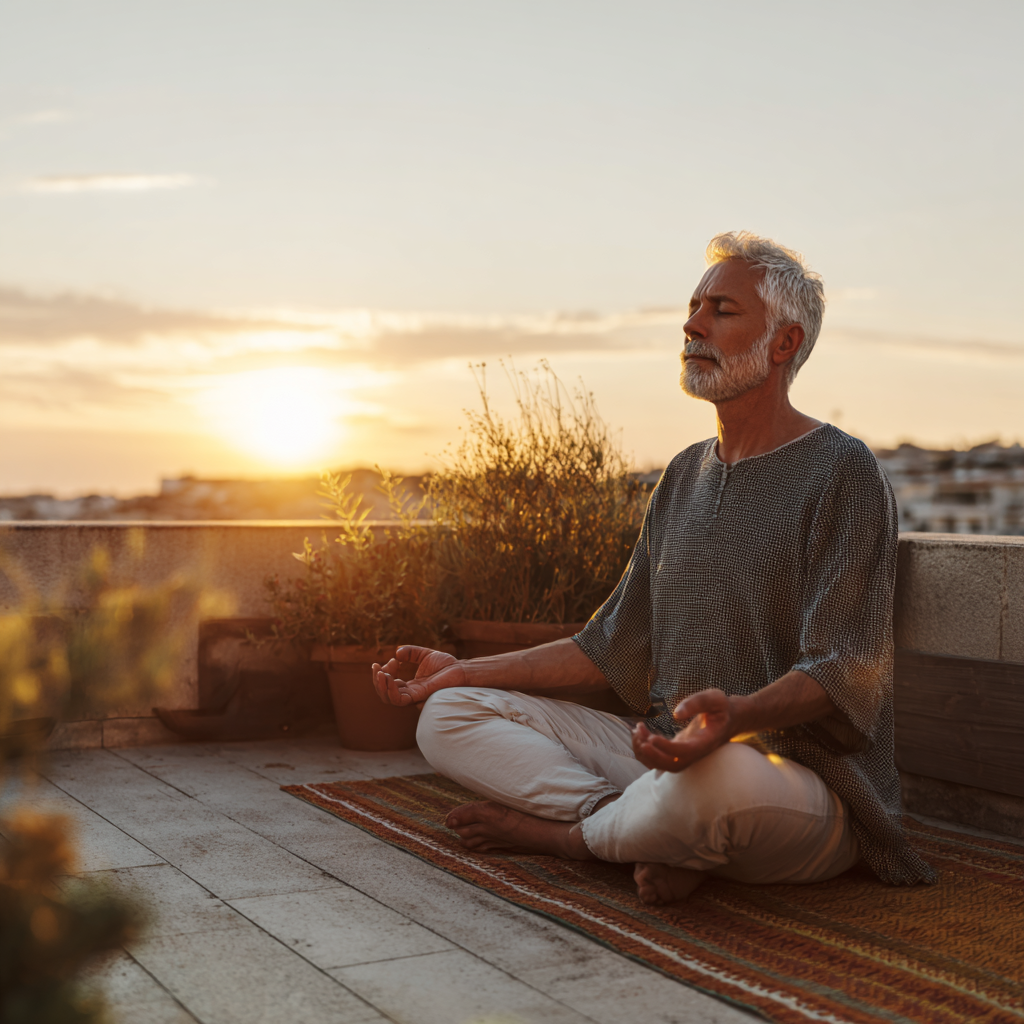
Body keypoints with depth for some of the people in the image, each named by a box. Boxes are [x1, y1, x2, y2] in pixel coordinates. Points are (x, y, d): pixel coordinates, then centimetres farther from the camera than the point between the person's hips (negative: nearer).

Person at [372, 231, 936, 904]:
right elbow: (612, 649, 16)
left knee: (712, 774, -43)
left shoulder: (841, 471, -8)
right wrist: (463, 670, 11)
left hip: (804, 775, -7)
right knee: (450, 713, -2)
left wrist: (738, 715, -38)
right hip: (671, 752, 7)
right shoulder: (684, 477, 15)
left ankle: (568, 832, -9)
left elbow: (842, 671, -17)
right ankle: (658, 834, -18)